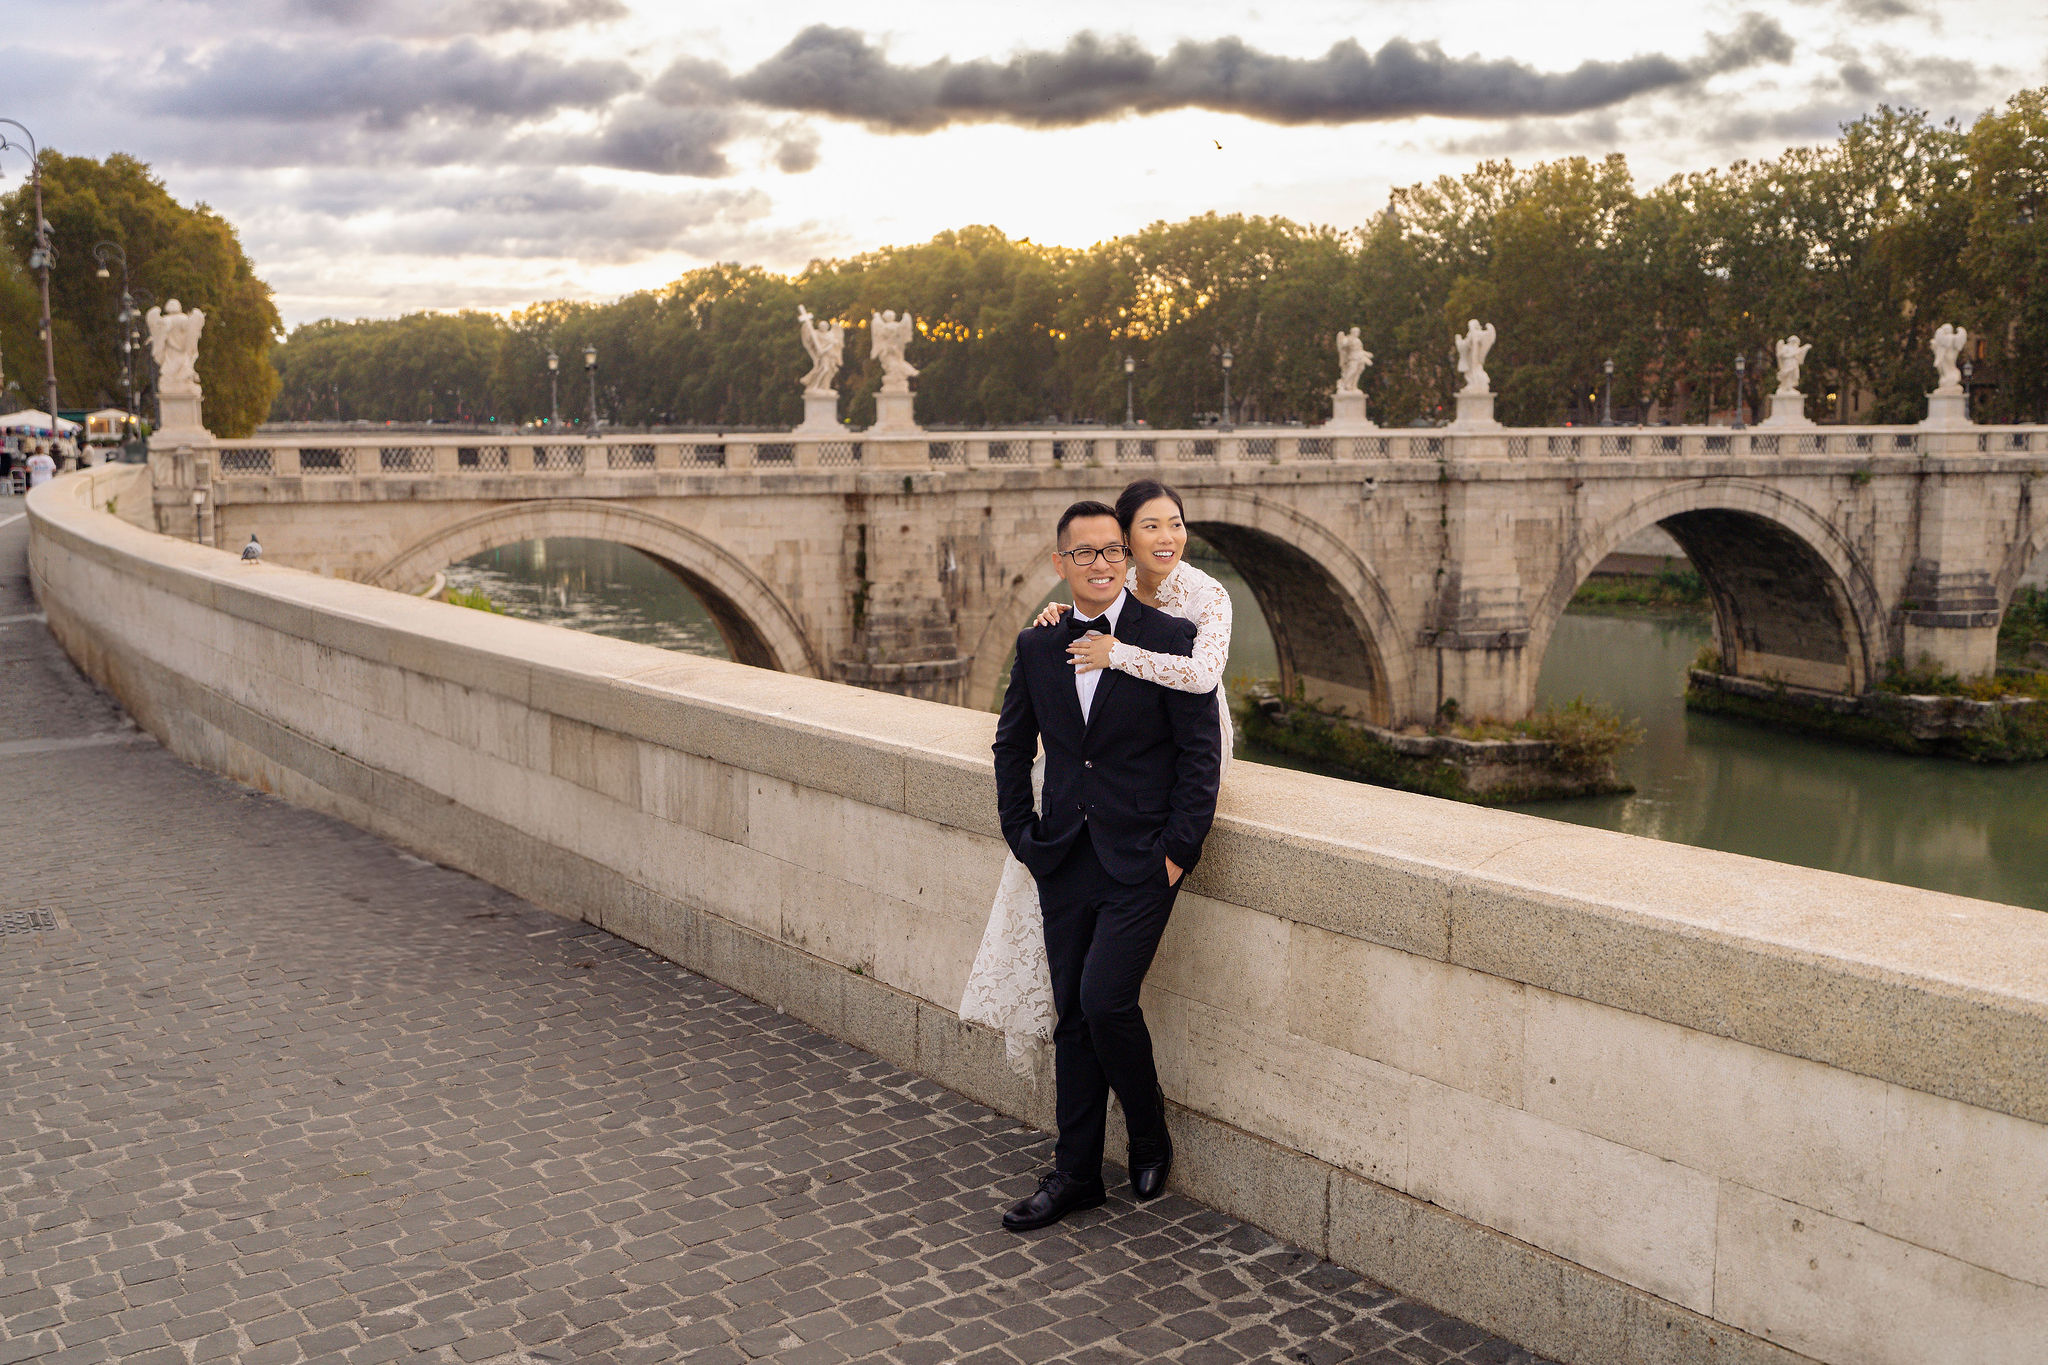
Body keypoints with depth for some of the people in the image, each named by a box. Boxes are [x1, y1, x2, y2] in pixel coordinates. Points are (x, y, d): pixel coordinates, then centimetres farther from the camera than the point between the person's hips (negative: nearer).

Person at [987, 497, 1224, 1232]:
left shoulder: (1171, 638, -7)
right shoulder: (1038, 645, 6)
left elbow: (1201, 751, -7)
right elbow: (1012, 744, 17)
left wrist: (1178, 850, -10)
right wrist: (1022, 834, 10)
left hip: (1142, 861, -4)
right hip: (1065, 863, 5)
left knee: (1105, 999, -14)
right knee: (1073, 1017, 10)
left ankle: (1150, 1136, 13)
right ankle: (1075, 1172, 22)